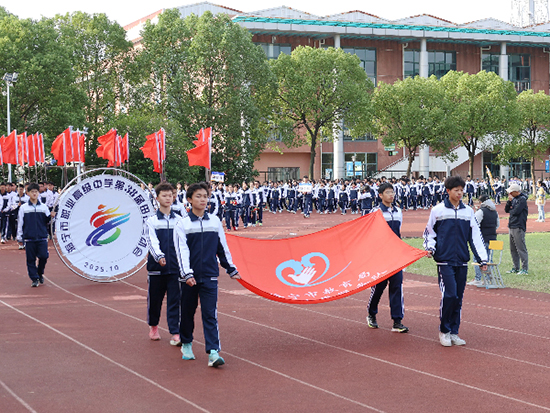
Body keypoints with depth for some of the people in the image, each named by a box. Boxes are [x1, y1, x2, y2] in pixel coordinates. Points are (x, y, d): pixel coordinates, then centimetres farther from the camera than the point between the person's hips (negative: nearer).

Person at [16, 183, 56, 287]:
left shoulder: (44, 207, 9)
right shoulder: (23, 208, 6)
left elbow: (47, 221, 12)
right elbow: (20, 223, 7)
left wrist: (51, 217, -10)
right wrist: (19, 238, 5)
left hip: (42, 237, 1)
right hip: (29, 238, -1)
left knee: (43, 256, -8)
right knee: (31, 259, 0)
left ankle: (40, 274, 17)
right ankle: (34, 279, 9)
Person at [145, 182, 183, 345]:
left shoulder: (179, 220, 7)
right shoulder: (151, 221, 0)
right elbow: (151, 241, -12)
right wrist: (159, 256, -28)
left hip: (175, 266, 1)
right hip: (156, 267, -1)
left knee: (175, 300, -3)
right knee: (154, 298, 9)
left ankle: (175, 333, -1)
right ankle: (153, 326, 33)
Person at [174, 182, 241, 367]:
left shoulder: (215, 221, 6)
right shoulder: (182, 224, -2)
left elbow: (222, 247, 15)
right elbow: (182, 251, -10)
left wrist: (231, 269, 18)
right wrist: (187, 274, -21)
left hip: (210, 277, 1)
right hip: (189, 278, -1)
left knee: (210, 314, -6)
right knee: (187, 312, 11)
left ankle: (213, 352, -11)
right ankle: (186, 344, 32)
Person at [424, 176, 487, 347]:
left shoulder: (468, 211, 9)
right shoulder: (438, 210, 1)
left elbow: (475, 235, 10)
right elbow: (429, 232, 10)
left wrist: (482, 259, 5)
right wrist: (430, 248, -8)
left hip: (462, 261, 4)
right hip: (445, 260, -4)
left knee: (458, 298, 5)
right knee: (449, 295, -13)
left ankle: (454, 332, 15)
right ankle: (444, 331, 3)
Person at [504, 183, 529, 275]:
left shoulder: (522, 199, -12)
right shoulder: (514, 199, 14)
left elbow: (516, 211, -21)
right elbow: (506, 210, 12)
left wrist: (510, 210, -3)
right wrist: (509, 201, -1)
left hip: (519, 227, -9)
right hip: (512, 227, 9)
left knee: (521, 248, -8)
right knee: (513, 249, 13)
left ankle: (525, 269, -6)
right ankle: (516, 268, 21)